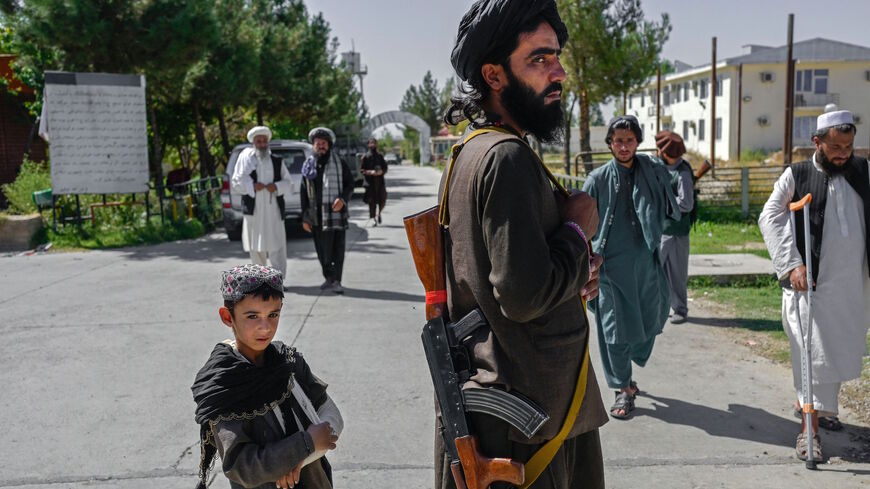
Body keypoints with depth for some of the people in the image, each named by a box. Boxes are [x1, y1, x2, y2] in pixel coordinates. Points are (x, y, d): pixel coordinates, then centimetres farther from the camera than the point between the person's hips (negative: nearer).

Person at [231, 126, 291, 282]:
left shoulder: (277, 161, 10)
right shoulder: (246, 160, 3)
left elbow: (287, 183, 9)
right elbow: (236, 182, 1)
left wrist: (277, 186, -11)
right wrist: (252, 186, -14)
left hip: (273, 210, 1)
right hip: (253, 210, -1)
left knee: (277, 247, -6)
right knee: (256, 247, 8)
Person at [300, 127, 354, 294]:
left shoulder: (339, 163, 2)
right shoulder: (309, 165, 10)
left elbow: (350, 184, 5)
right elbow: (304, 193, 12)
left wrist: (343, 198, -17)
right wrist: (305, 218, 7)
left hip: (335, 213, -3)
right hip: (316, 214, 3)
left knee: (337, 248, -4)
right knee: (321, 249, 8)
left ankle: (336, 281, -1)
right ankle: (328, 278, 22)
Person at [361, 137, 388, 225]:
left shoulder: (380, 156, 15)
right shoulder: (365, 157, 4)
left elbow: (385, 168, 14)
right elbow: (362, 170, 0)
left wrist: (381, 171, -8)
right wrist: (370, 172, -16)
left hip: (380, 182, 3)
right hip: (370, 182, -3)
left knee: (382, 200, 0)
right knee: (372, 201, -6)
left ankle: (378, 214, 26)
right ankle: (373, 218, -1)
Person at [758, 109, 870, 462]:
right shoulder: (796, 176, -2)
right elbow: (770, 218, -11)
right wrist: (792, 264, -21)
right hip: (810, 282, -4)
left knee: (842, 350, 14)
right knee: (815, 353, -6)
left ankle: (822, 406, 35)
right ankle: (809, 428, 0)